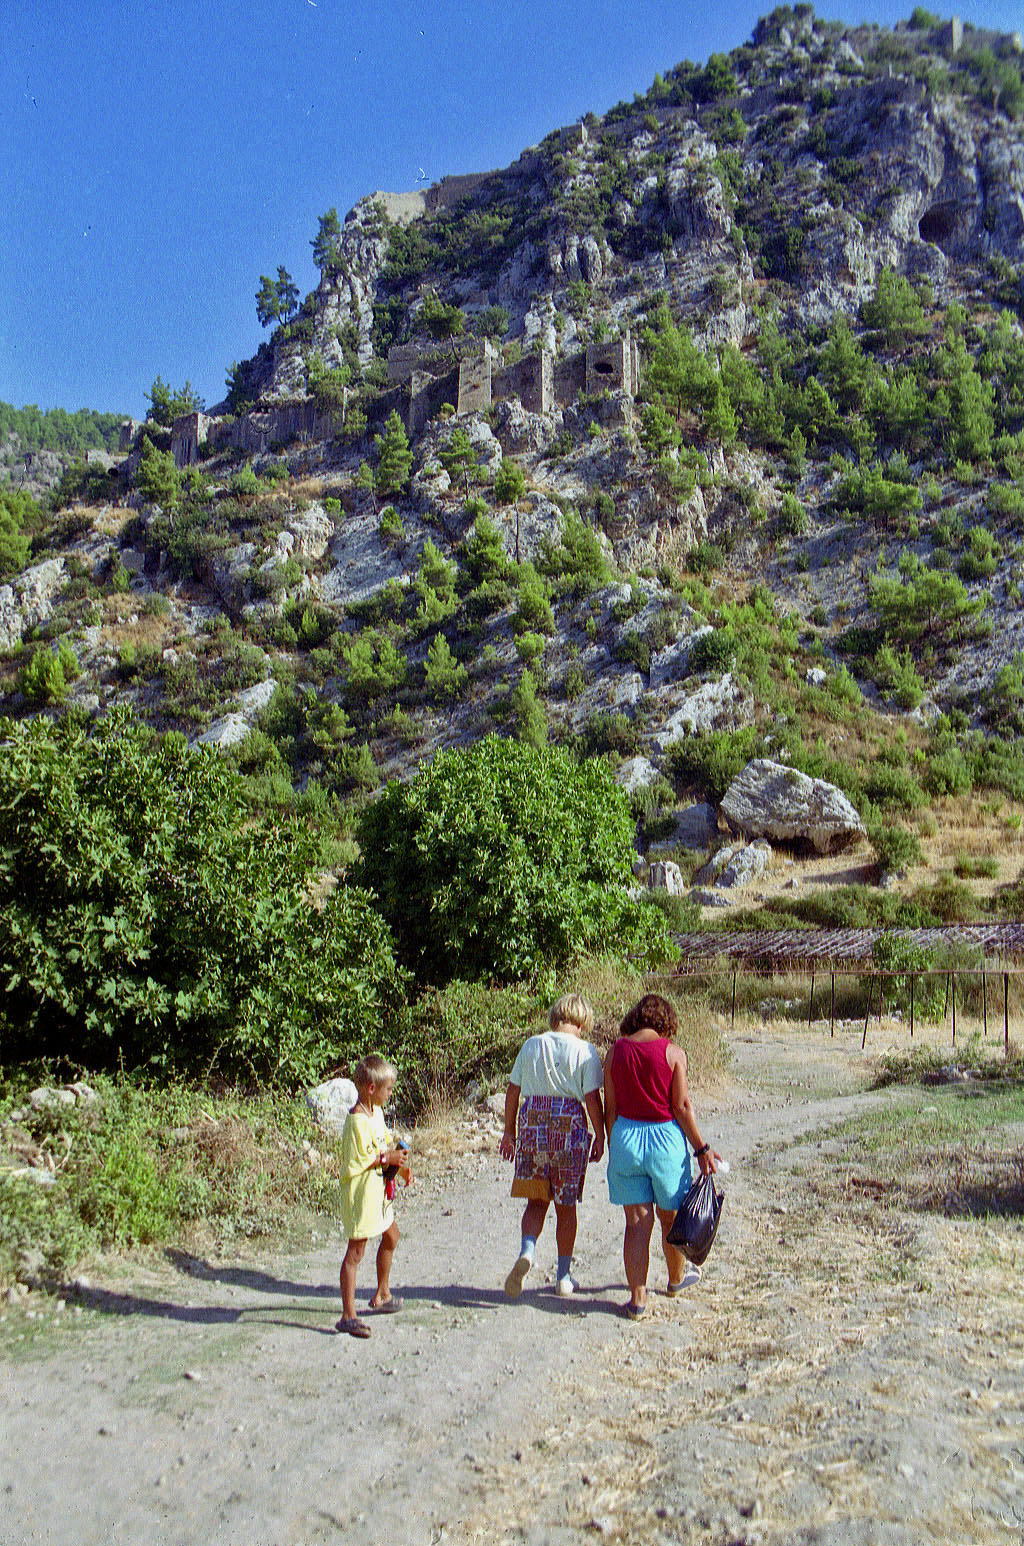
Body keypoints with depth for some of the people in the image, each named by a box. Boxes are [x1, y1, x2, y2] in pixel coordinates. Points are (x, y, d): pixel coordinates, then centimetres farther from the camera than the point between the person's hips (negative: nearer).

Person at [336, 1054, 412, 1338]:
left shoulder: (377, 1112, 6)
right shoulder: (356, 1122, -24)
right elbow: (353, 1165, -25)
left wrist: (399, 1165, 5)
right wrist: (385, 1158, -21)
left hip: (378, 1192, 10)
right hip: (361, 1194, -10)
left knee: (391, 1237, 23)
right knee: (356, 1251, -4)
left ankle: (382, 1295, 41)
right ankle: (348, 1316, 2)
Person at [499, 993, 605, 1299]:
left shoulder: (531, 1045, 5)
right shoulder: (584, 1050, -4)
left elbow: (513, 1091, 7)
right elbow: (592, 1098, -7)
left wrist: (508, 1132, 15)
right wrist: (600, 1136, 4)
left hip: (533, 1123, 2)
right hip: (570, 1125, -2)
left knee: (536, 1201, 11)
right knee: (565, 1206, 11)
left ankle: (527, 1251, -16)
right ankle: (563, 1277, 20)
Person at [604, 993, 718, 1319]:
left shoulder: (616, 1051, 0)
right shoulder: (672, 1052, -8)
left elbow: (610, 1108, 3)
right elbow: (682, 1106, -9)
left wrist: (613, 1147, 13)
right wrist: (701, 1149, -1)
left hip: (625, 1137, 2)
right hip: (665, 1137, -2)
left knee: (636, 1221, 8)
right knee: (670, 1216, 18)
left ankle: (637, 1298, 9)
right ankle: (677, 1278, 40)